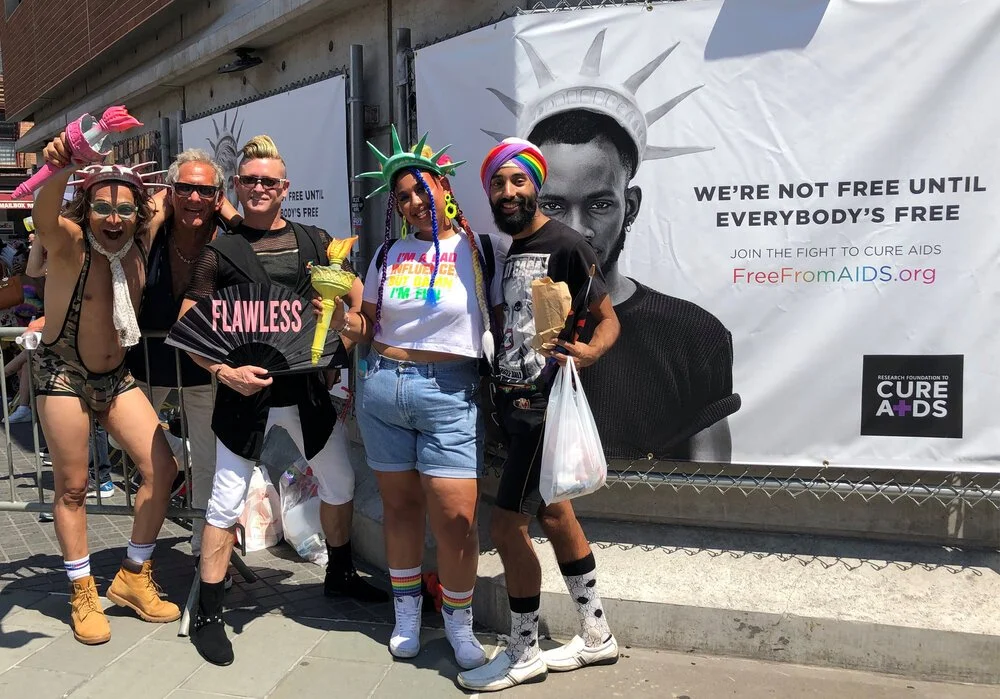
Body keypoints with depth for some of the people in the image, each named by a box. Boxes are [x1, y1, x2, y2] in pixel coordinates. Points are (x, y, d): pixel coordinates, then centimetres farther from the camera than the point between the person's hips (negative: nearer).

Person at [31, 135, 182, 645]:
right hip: (63, 374, -5)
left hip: (117, 377, 5)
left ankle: (133, 576, 15)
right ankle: (83, 595, 18)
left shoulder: (139, 245, -4)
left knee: (161, 468, -2)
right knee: (72, 487, 2)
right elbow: (43, 216, -41)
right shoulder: (70, 242, -17)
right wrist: (58, 171, -61)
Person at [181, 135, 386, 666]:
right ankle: (208, 616, 15)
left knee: (340, 485, 15)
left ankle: (339, 576, 38)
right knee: (226, 502, 1)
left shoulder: (314, 242, 6)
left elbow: (358, 298, 13)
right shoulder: (218, 253, -3)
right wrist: (225, 372, -19)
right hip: (247, 392, -4)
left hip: (307, 389, 4)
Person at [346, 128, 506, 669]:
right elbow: (369, 326, 15)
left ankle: (459, 624, 17)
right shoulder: (389, 254, 11)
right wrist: (346, 320, -6)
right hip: (381, 387, 4)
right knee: (399, 506, 12)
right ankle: (406, 616, 31)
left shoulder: (482, 248, -2)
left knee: (455, 517, -7)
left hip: (449, 394, -4)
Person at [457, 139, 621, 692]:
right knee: (553, 516, 16)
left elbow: (608, 320, -11)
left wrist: (590, 351, -30)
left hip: (543, 407, -9)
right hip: (514, 402, 9)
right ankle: (596, 636, 31)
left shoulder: (565, 245, -12)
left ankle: (523, 653, 15)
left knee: (506, 526, -5)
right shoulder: (509, 252, 12)